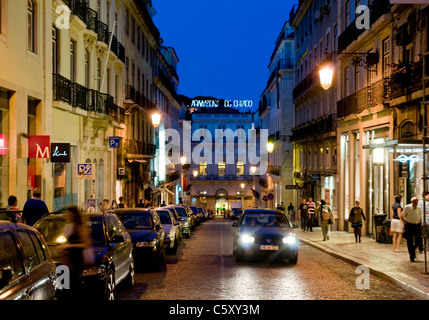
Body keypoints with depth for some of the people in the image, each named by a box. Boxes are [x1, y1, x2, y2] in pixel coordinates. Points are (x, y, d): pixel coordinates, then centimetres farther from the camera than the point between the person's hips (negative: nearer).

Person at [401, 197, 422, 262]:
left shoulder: (419, 209, 7)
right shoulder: (407, 207, -4)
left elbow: (420, 219, 14)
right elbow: (402, 216, 2)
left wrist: (420, 228, 11)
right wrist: (405, 223, -6)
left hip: (417, 225, 3)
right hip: (409, 225, -3)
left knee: (418, 242, -2)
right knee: (410, 242, -1)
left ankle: (413, 249, 31)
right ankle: (412, 257, 9)